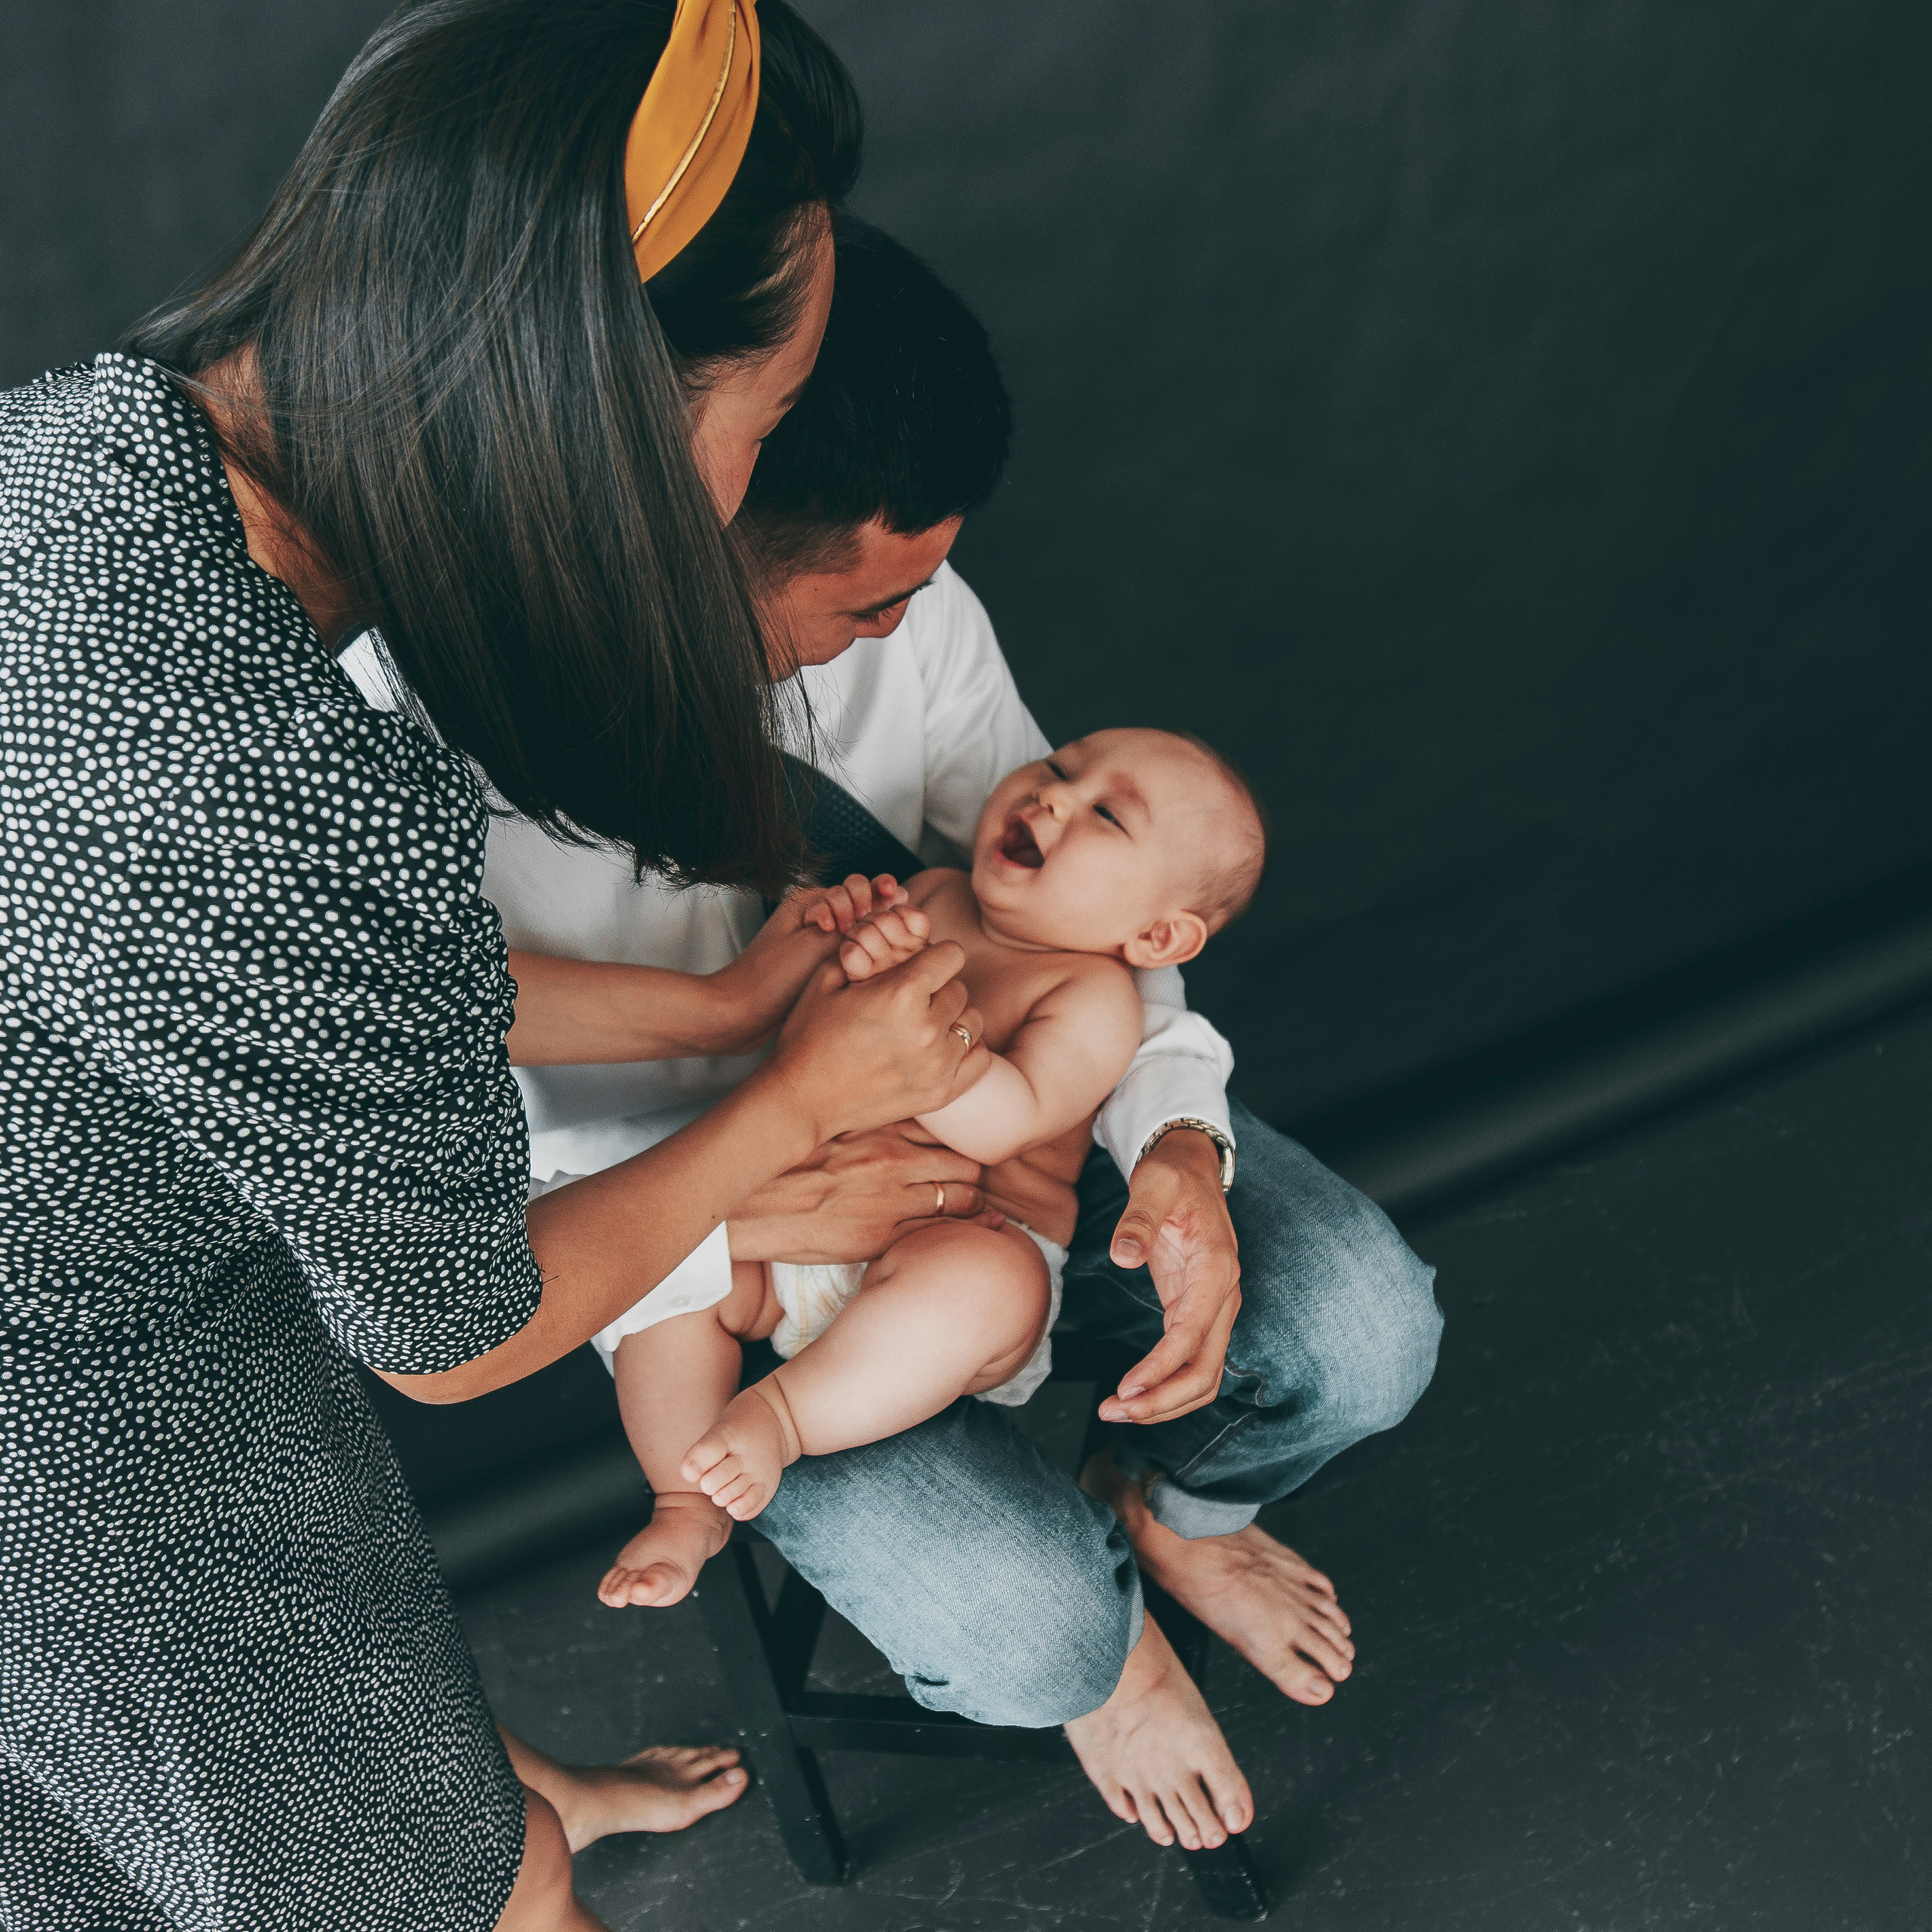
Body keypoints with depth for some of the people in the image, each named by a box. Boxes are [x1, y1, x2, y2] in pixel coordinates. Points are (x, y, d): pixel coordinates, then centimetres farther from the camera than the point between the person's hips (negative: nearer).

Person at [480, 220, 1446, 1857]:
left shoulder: (900, 602, -17)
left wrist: (1174, 1134, -24)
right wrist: (749, 1214, -36)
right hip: (698, 1228, -4)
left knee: (1364, 1334, -11)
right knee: (1031, 1627, -24)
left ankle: (1174, 1500, 28)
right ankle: (1100, 1626, 20)